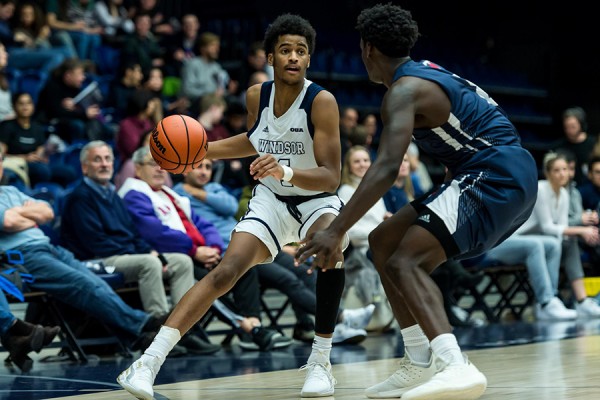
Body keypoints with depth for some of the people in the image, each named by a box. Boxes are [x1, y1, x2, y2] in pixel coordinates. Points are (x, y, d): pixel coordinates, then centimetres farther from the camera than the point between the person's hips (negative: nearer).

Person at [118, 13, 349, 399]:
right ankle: (149, 362, -23)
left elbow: (330, 177, -28)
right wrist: (202, 149, 6)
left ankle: (321, 362, -19)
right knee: (226, 271, -17)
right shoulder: (257, 95, -7)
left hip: (317, 200, -3)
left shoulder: (322, 101, -23)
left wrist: (285, 171, -46)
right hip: (271, 199, 3)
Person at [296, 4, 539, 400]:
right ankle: (421, 363, 14)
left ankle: (455, 366, -41)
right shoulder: (428, 72, 17)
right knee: (384, 241, 14)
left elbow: (388, 167, -27)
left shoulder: (404, 90, -13)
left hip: (497, 175, -10)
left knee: (404, 262, -23)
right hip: (508, 175, 10)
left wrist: (337, 231, -31)